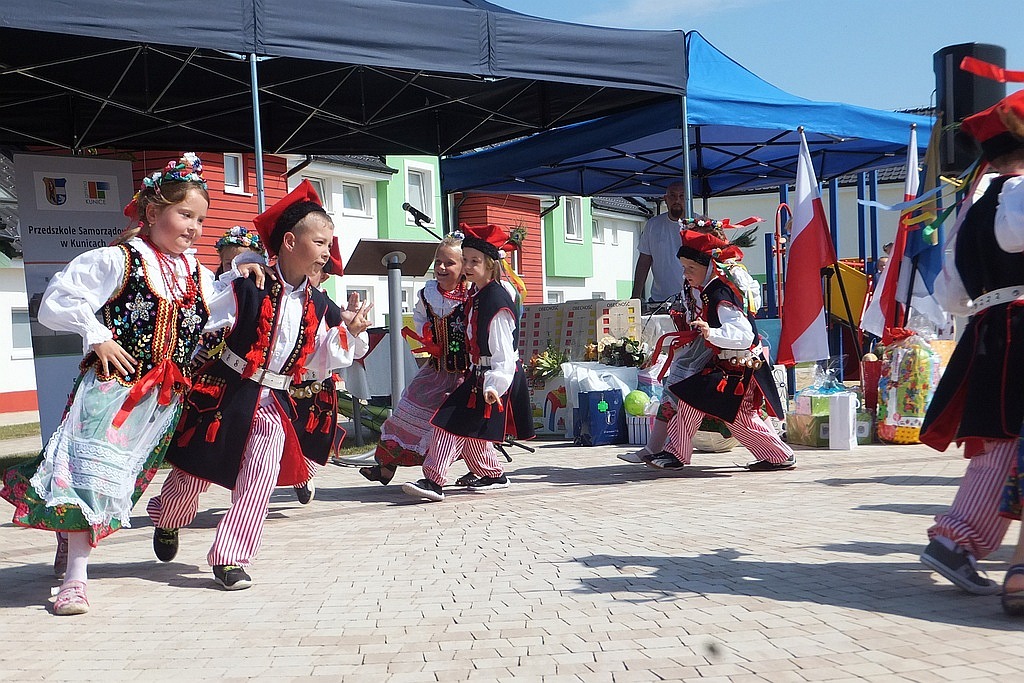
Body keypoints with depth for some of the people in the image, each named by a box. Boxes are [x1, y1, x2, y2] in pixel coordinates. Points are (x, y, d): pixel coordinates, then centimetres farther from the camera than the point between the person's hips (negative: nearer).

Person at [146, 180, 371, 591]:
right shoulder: (248, 287, -16)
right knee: (193, 474, 10)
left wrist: (350, 333, 0)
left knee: (258, 483, -4)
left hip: (271, 402, 5)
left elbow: (316, 361, 10)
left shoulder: (315, 304, 4)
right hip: (224, 392, -4)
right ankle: (167, 520, 42)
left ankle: (229, 559, 7)